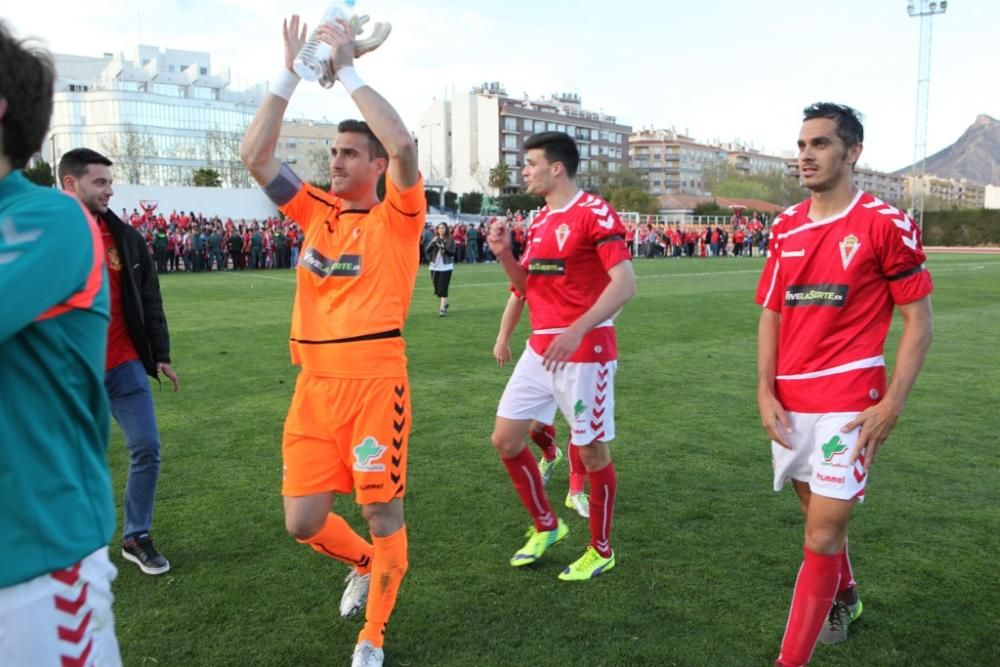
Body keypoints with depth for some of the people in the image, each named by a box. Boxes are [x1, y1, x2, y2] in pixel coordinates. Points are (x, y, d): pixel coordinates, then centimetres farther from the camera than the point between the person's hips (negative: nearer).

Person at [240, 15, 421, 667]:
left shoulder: (397, 216, -1)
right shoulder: (318, 211, 12)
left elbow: (403, 144, -19)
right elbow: (255, 155, 7)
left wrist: (348, 68, -11)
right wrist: (290, 74, 3)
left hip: (375, 380, -5)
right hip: (314, 383, 5)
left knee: (383, 512, 4)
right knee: (304, 521, 7)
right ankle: (366, 564, 40)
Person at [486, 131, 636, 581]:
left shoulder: (594, 213, -12)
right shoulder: (539, 221, 13)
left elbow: (625, 283, -20)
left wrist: (576, 331, -28)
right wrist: (504, 254, 1)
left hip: (584, 352, -8)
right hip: (540, 349, 8)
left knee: (592, 450, 4)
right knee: (505, 439, 9)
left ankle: (601, 550, 23)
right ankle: (545, 526, 28)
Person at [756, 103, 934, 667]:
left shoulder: (887, 224, -8)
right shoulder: (785, 227, 7)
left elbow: (919, 323, -6)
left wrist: (892, 405, -13)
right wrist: (765, 393, 2)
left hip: (847, 405, -5)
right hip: (790, 404, 6)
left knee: (822, 537, -6)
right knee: (821, 513, 21)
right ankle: (844, 598, 47)